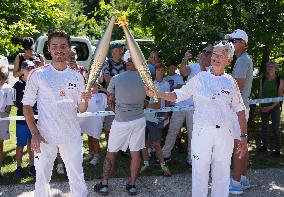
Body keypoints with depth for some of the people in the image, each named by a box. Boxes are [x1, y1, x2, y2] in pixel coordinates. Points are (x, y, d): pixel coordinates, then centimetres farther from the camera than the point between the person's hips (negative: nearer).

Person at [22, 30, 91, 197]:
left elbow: (81, 109, 7)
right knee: (42, 179, 11)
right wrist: (35, 133, -9)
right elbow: (27, 105, -1)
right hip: (45, 136, -1)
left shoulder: (77, 77, 5)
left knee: (78, 179, 8)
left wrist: (85, 100, -16)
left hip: (72, 135, 2)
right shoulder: (38, 74, -2)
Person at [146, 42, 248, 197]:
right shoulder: (200, 78, 1)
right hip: (202, 131, -1)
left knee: (222, 174, 12)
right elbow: (178, 95, 1)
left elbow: (239, 110, 6)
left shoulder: (230, 81, 5)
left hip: (225, 133, 2)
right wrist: (156, 93, -14)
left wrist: (244, 137, 2)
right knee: (200, 172, 6)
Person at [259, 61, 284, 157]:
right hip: (264, 107, 3)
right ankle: (265, 146, 18)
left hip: (275, 107, -3)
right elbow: (260, 94, 7)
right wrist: (261, 106, -5)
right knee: (264, 127, 7)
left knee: (275, 128, -2)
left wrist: (271, 106, -16)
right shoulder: (262, 80, 4)